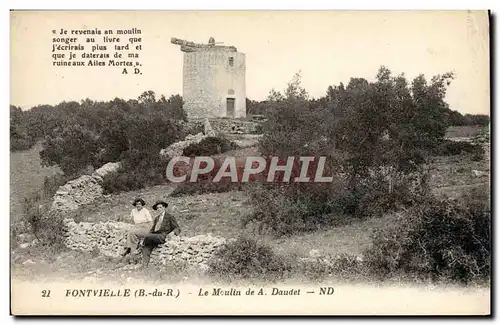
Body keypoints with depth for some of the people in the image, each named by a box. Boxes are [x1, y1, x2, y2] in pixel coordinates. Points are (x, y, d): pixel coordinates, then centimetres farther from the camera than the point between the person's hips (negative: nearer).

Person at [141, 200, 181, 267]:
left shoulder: (170, 217, 9)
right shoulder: (156, 218, 28)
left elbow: (177, 228, 2)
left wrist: (173, 233, -20)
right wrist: (147, 235, 3)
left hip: (163, 236, -5)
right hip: (155, 236, 5)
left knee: (147, 237, -32)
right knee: (147, 247, -25)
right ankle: (144, 266, -33)